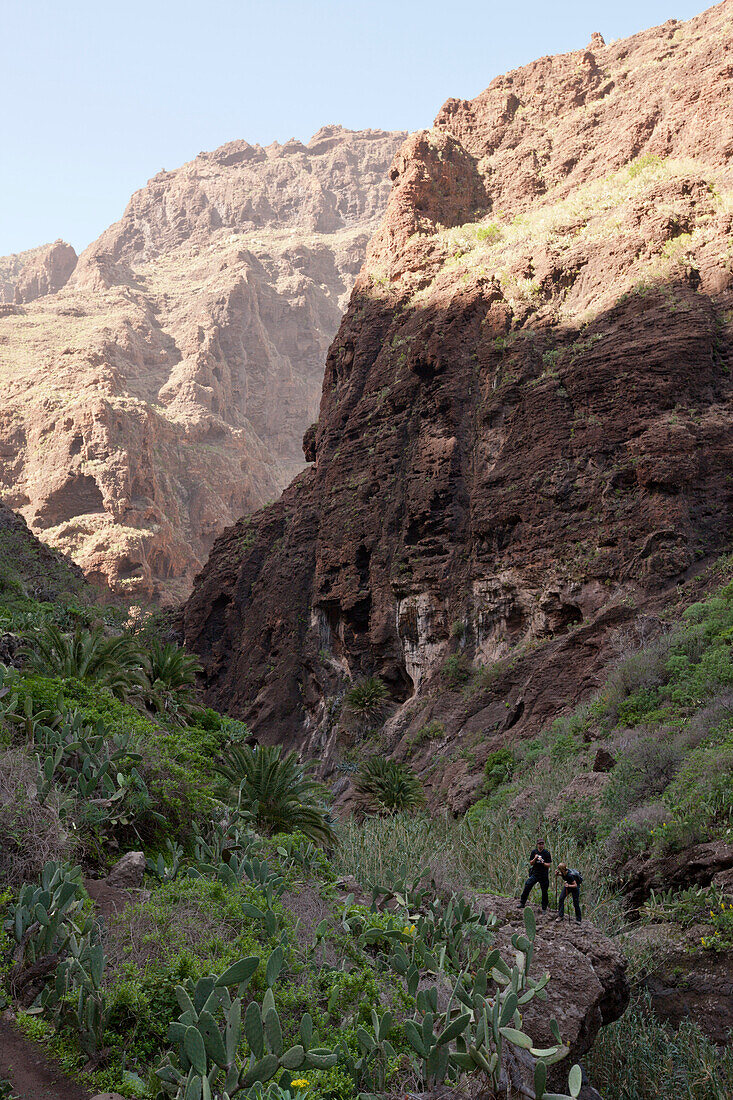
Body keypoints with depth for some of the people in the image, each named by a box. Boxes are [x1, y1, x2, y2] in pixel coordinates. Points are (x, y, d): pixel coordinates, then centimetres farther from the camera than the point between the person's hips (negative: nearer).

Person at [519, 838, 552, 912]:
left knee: (544, 892, 3)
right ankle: (522, 903, -5)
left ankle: (544, 908, 17)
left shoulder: (547, 853, -3)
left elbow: (548, 865, -3)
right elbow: (531, 863, 3)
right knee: (527, 886, -14)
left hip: (544, 875, -1)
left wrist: (542, 862, -22)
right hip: (535, 873, 1)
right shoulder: (533, 852, 3)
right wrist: (535, 859, -16)